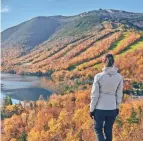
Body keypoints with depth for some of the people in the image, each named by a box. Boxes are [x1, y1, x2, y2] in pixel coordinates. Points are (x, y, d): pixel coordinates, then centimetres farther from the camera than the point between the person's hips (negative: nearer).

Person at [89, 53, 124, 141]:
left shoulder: (98, 76, -14)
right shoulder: (119, 77, -6)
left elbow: (94, 95, -10)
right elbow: (119, 94, 3)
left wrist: (91, 109, 1)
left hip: (100, 109, -3)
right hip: (112, 109, 3)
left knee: (98, 129, 17)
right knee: (108, 130, 20)